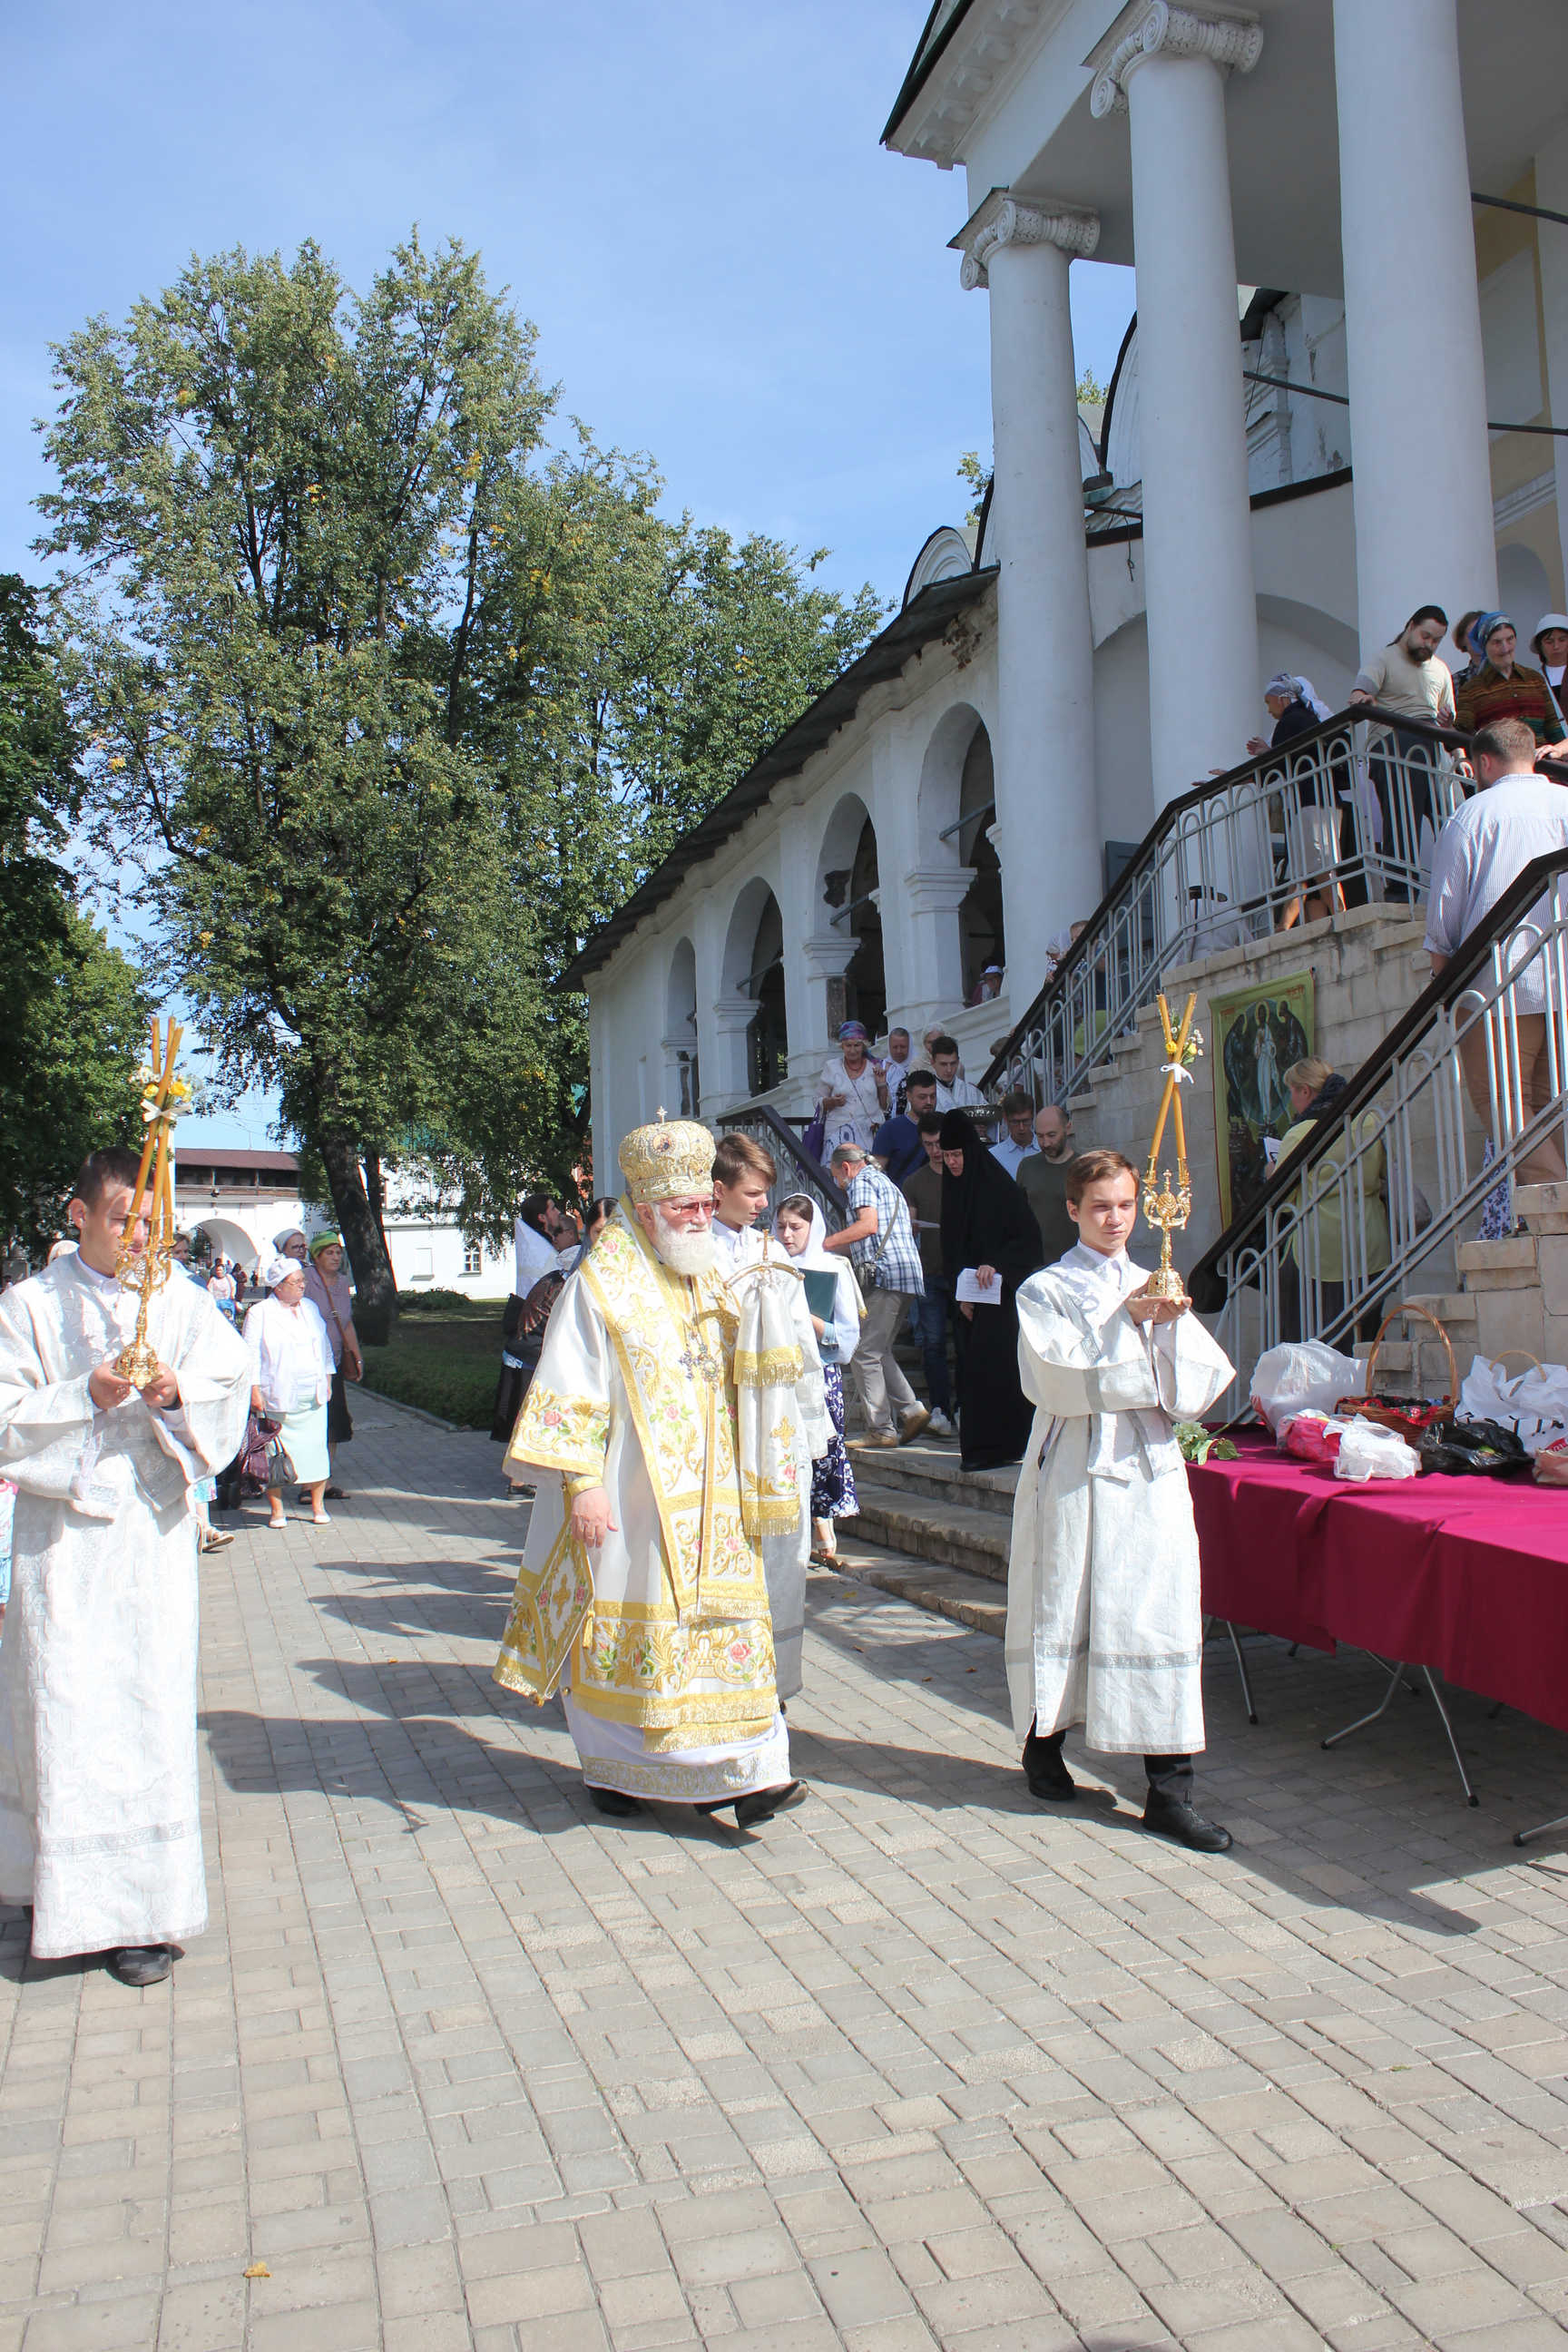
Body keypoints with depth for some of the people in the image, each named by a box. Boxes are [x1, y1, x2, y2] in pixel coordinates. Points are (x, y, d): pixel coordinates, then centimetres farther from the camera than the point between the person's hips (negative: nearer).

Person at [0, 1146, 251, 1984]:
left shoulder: (181, 1300, 4)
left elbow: (234, 1381, 3)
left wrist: (177, 1393, -16)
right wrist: (87, 1395, -17)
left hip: (153, 1529, 1)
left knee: (149, 1705, 2)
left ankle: (140, 1910, 12)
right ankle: (68, 1890, 19)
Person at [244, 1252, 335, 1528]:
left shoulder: (310, 1308, 14)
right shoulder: (260, 1313, -2)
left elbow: (325, 1346, 21)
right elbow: (251, 1354, -4)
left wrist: (327, 1379, 14)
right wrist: (254, 1390, -10)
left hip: (313, 1398, 4)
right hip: (277, 1398, -4)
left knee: (316, 1448, 3)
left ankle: (317, 1505, 15)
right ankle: (276, 1509, 10)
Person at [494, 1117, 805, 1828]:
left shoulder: (707, 1280, 11)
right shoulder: (600, 1286, -10)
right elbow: (571, 1392, -13)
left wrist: (740, 1481, 18)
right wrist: (581, 1483, -19)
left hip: (705, 1497, 6)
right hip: (630, 1498, -6)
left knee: (717, 1617, 3)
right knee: (624, 1623, 5)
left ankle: (735, 1774, 7)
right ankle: (611, 1768, 22)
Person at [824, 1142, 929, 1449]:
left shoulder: (862, 1181, -1)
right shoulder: (885, 1182, 28)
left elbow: (868, 1224, -16)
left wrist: (826, 1243, -10)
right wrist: (839, 1246, 31)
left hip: (882, 1273, -10)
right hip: (906, 1274, 10)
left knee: (865, 1353, -7)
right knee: (880, 1351, 14)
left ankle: (880, 1429, -8)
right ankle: (911, 1410, 5)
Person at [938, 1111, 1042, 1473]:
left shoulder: (997, 1185, -10)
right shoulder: (953, 1189, 11)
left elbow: (1028, 1235, -12)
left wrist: (995, 1264, -23)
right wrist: (960, 1293, 5)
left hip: (1001, 1291, -7)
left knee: (988, 1364, -11)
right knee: (973, 1367, 5)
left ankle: (994, 1445, -7)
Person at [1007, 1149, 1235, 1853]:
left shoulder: (1155, 1288, 14)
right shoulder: (1045, 1291, 2)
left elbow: (1196, 1388, 4)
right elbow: (1061, 1379, -13)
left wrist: (1172, 1325, -11)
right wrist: (1126, 1320, -16)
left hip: (1150, 1470, 3)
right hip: (1075, 1471, -3)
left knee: (1162, 1616, -1)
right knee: (1062, 1609, 5)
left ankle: (1168, 1789, 5)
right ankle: (1043, 1743, 28)